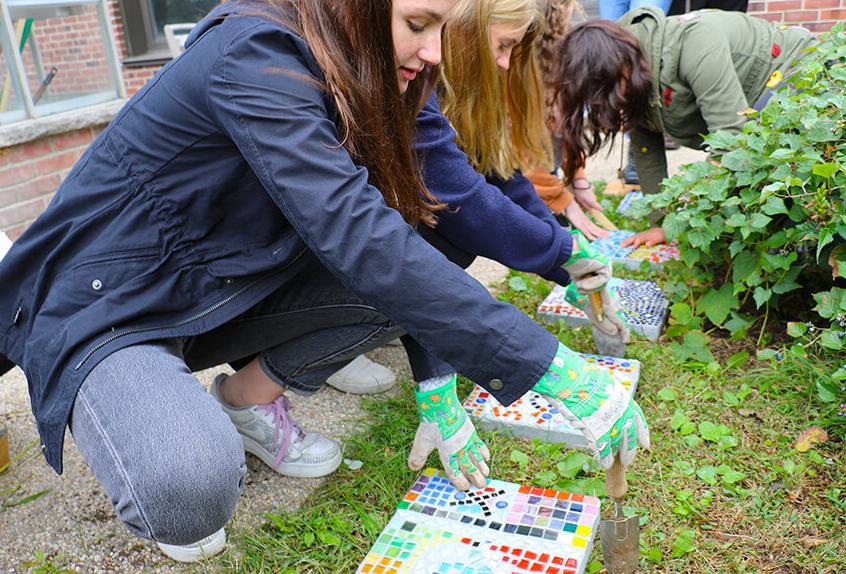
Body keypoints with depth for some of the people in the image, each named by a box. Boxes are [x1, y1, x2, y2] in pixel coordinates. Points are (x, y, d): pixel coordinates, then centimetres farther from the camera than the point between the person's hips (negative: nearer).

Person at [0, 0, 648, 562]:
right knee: (190, 491, -35)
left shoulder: (344, 82, 0)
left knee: (407, 283, -11)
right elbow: (358, 237, -37)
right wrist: (553, 368, -36)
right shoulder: (252, 55, -25)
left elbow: (387, 224, 1)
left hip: (216, 293, 7)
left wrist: (437, 387, -6)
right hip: (101, 307, -7)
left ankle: (247, 400, 7)